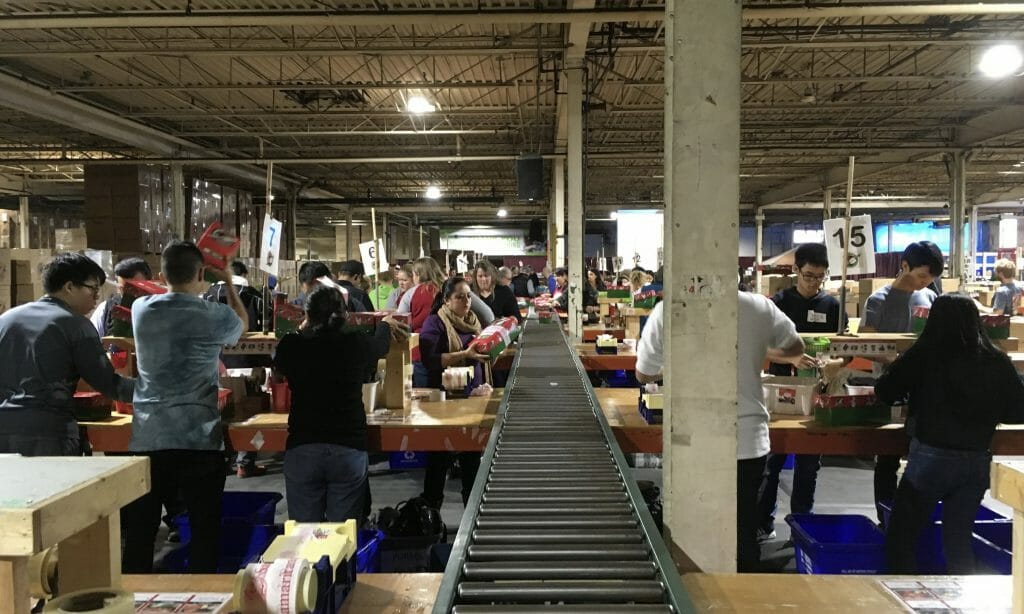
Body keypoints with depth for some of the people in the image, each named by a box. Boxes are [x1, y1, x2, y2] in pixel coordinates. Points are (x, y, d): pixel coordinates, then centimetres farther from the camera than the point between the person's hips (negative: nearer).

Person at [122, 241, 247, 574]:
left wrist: (197, 290, 35)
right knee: (204, 530, 7)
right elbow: (243, 322, 18)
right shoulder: (215, 315, -6)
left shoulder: (141, 309, 3)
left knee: (139, 531, 11)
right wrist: (227, 282, 26)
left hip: (147, 438, 3)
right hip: (199, 438, -3)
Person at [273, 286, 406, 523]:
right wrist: (386, 324, 45)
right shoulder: (357, 344, -2)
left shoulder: (292, 345, -2)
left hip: (301, 448, 1)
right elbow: (381, 345, 23)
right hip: (349, 447, 0)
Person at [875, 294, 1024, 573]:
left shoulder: (924, 355, -8)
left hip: (931, 458, -4)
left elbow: (884, 391, -3)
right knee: (959, 540, 17)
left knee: (901, 539, 9)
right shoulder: (998, 362, 1)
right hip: (977, 461, 4)